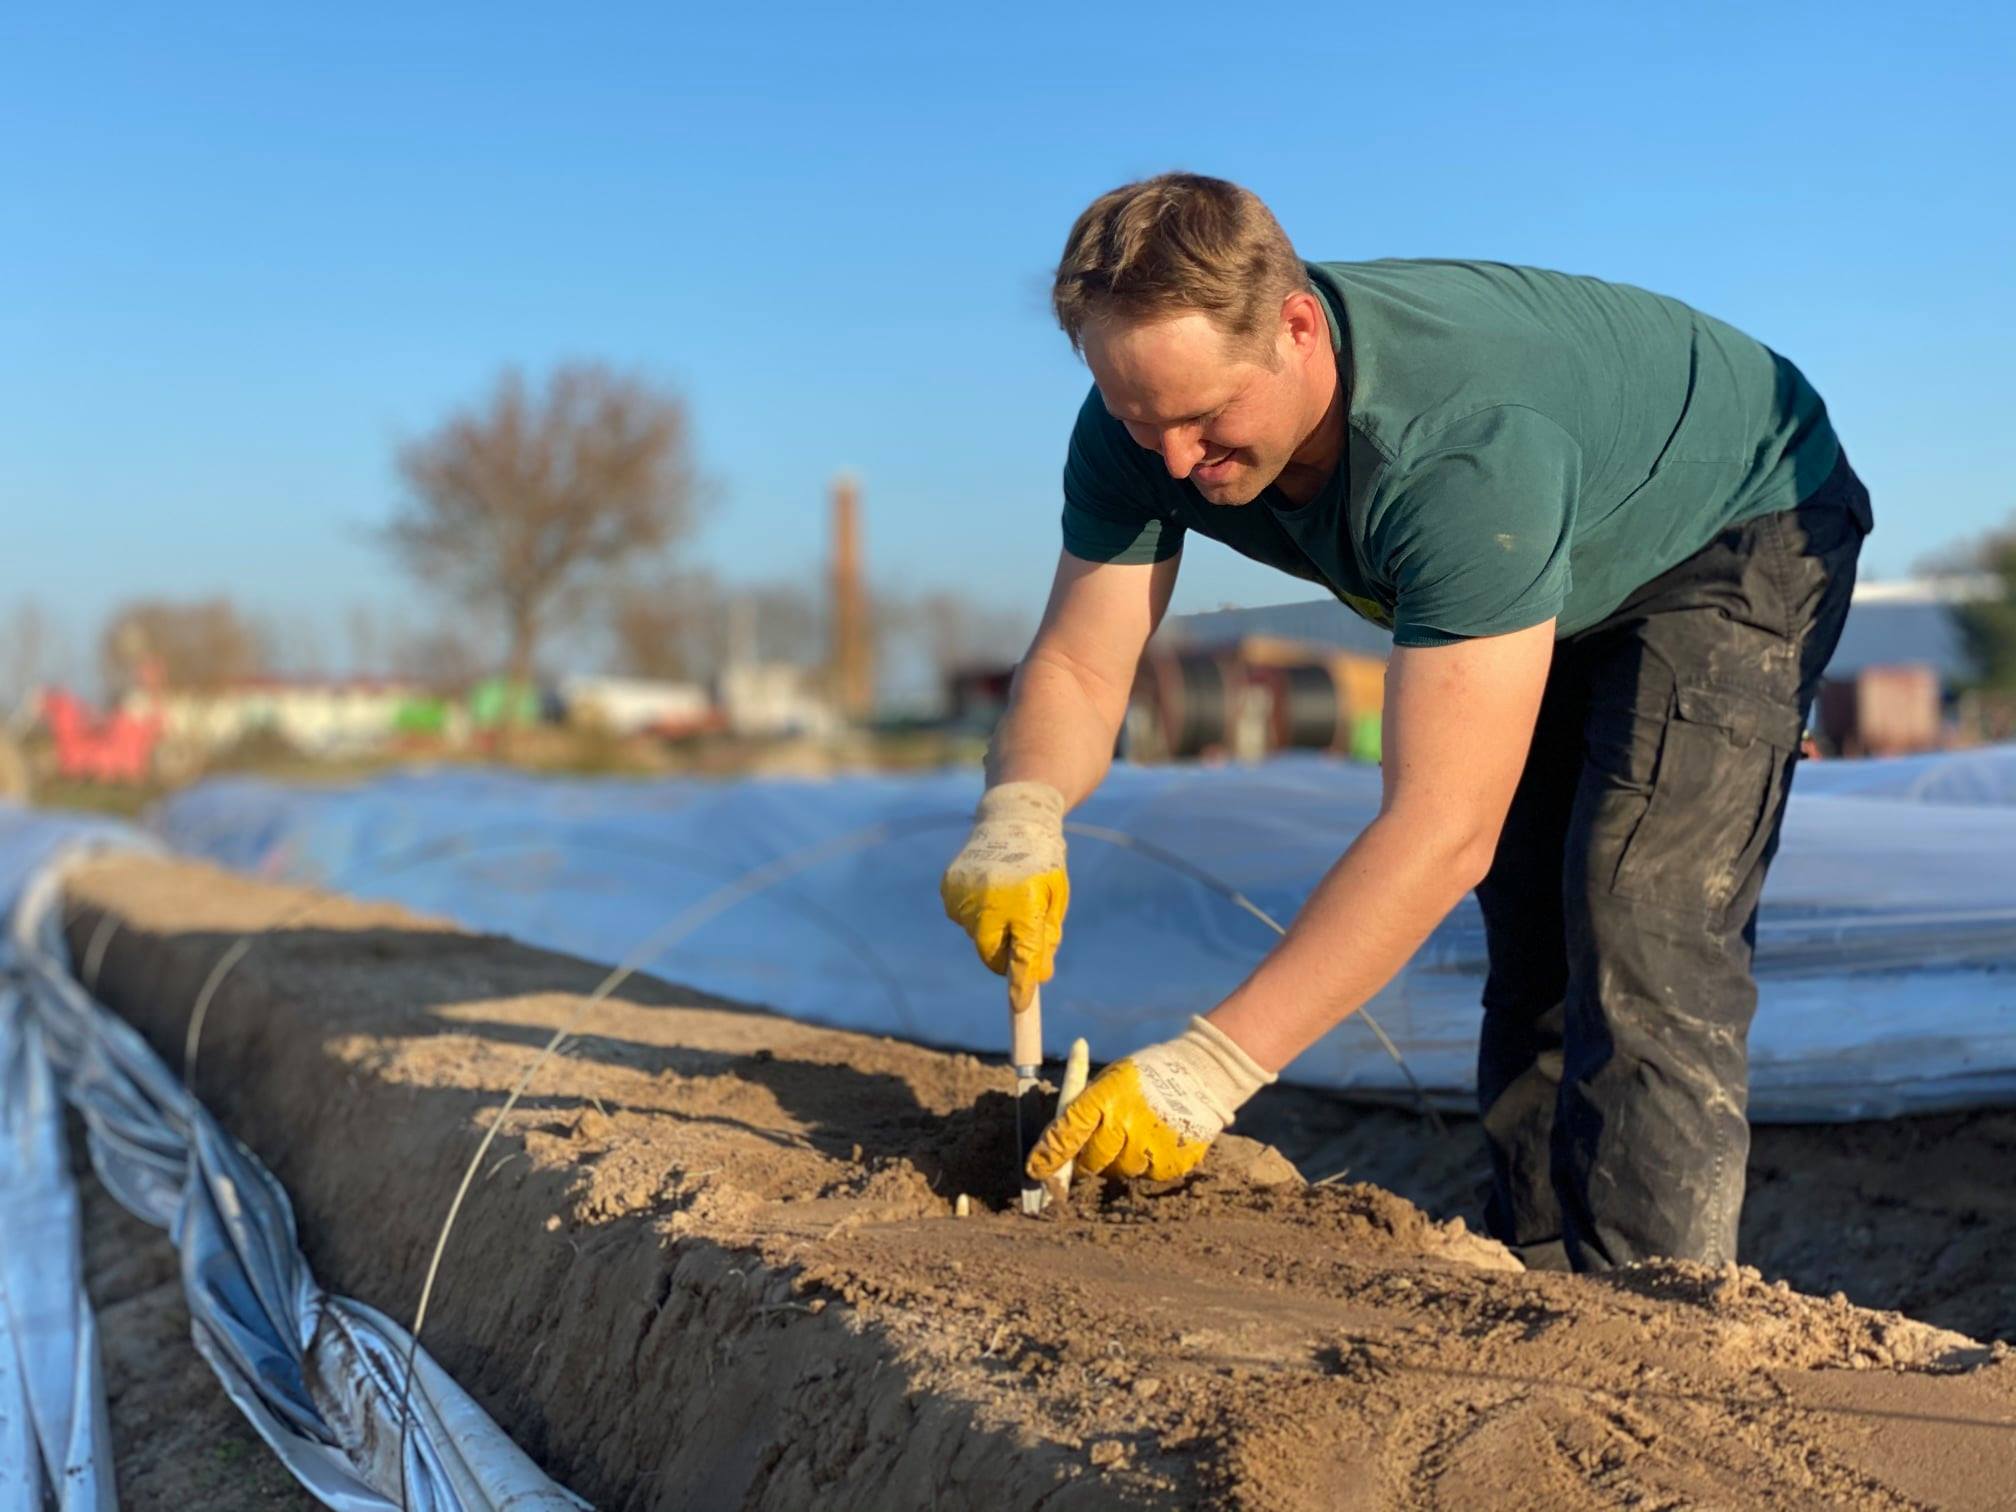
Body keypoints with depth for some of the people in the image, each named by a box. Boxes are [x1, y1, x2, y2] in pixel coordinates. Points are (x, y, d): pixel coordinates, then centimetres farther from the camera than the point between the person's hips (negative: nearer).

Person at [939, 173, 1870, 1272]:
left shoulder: (1472, 447, -46)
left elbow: (1445, 827, -49)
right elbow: (1077, 665, -20)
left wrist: (1211, 1068, -53)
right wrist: (1019, 817, -44)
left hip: (1740, 530, -7)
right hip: (1563, 583, 7)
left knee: (1643, 950, -21)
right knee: (1534, 963, 9)